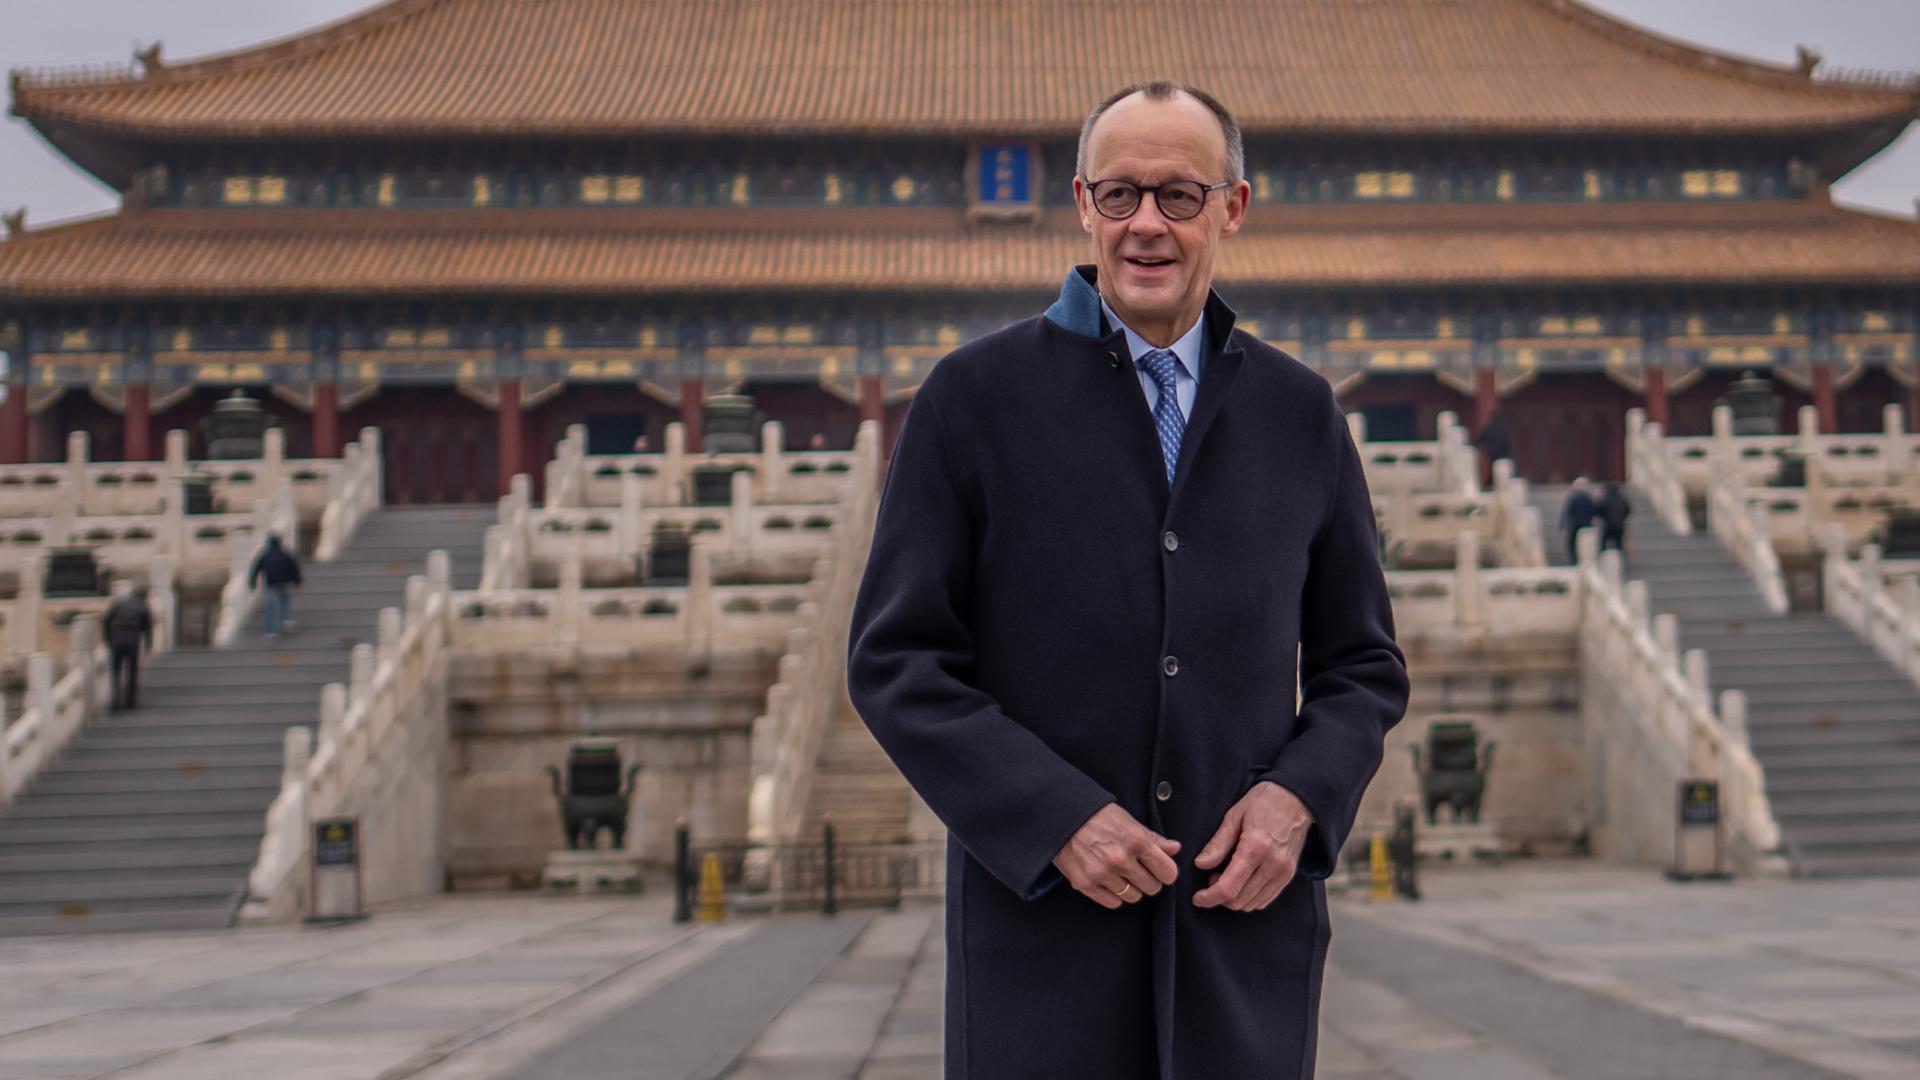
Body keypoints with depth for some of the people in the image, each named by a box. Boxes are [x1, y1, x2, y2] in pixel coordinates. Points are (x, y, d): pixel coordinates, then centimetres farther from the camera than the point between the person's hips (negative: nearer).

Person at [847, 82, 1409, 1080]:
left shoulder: (1299, 411, 9)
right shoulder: (973, 397, 0)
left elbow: (1364, 666, 13)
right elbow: (896, 662, -2)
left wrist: (1298, 797, -6)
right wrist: (1055, 818, -13)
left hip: (1245, 921, 3)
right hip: (1040, 917, -2)